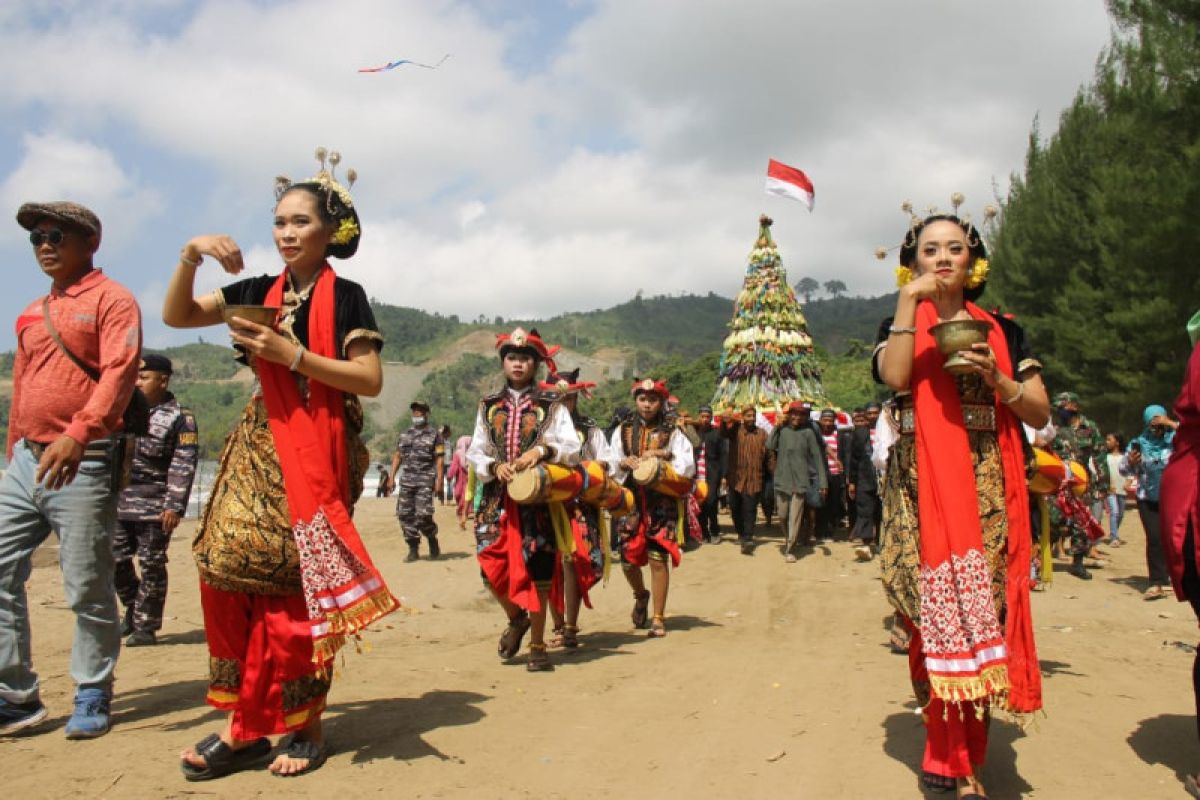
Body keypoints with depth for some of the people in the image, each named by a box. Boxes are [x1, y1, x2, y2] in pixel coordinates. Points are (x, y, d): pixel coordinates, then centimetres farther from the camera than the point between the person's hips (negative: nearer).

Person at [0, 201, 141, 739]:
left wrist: (77, 435, -29)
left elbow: (119, 372, -17)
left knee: (87, 590, -1)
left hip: (84, 463, -7)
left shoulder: (111, 300, -3)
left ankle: (92, 698, 14)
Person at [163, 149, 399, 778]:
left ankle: (303, 724, 7)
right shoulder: (261, 291, 13)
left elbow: (371, 380, -9)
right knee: (230, 567, -4)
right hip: (260, 442, 5)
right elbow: (177, 316, 12)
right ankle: (244, 722, 6)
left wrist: (292, 355, -16)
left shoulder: (345, 297, -1)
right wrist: (191, 257, -4)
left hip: (316, 448, -5)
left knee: (295, 584, -7)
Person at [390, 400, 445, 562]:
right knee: (405, 515, 1)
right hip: (406, 480, 5)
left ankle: (432, 539, 13)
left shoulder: (434, 434, 2)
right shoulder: (405, 434, 16)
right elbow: (397, 456, 19)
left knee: (423, 515, -14)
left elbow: (440, 459, -4)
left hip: (425, 481, -5)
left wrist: (439, 481, -12)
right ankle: (413, 550, 10)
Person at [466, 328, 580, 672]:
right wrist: (494, 466, -10)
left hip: (537, 498, -3)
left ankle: (538, 646, 12)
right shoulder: (489, 406, 12)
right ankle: (516, 618, 28)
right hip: (497, 499, 3)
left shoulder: (551, 406, 3)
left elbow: (573, 450, -5)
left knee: (535, 569, -2)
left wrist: (542, 451, -22)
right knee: (492, 565, -3)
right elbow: (474, 452, 9)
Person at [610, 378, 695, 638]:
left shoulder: (672, 433, 4)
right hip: (631, 501, 2)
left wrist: (666, 455, -16)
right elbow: (610, 465, 8)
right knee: (628, 557, 2)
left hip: (662, 502, -2)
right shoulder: (623, 431, 10)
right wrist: (625, 462, -12)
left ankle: (658, 618, 7)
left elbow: (688, 468, -3)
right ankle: (641, 595, 35)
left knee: (658, 557, -6)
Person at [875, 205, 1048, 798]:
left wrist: (997, 378, -9)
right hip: (921, 488, -1)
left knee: (980, 611, -2)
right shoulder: (900, 325, 10)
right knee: (939, 611, -6)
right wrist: (910, 298, -12)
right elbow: (896, 376, -14)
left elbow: (1039, 414, 8)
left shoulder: (1001, 330, 13)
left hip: (987, 490, 2)